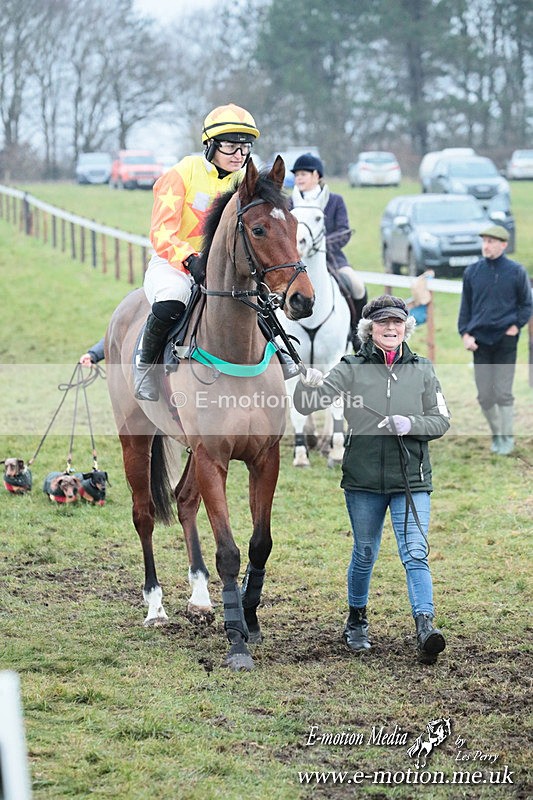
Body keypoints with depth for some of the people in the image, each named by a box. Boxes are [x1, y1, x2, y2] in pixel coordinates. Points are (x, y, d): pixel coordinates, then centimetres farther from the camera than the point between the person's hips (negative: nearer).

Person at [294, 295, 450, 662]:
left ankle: (426, 626, -20)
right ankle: (357, 621, 32)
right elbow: (306, 405, -10)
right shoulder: (352, 369, -1)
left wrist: (410, 424, -15)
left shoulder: (422, 370, 4)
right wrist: (309, 383, -33)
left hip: (411, 479, 0)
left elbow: (441, 421, 5)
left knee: (415, 554, -11)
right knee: (364, 555, 13)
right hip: (363, 480, 0)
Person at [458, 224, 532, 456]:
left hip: (505, 340, -3)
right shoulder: (472, 272, 5)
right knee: (484, 395, 5)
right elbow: (465, 305, 11)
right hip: (479, 340, 3)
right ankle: (496, 434, 22)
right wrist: (465, 333, 1)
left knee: (503, 393, -4)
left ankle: (507, 438, 8)